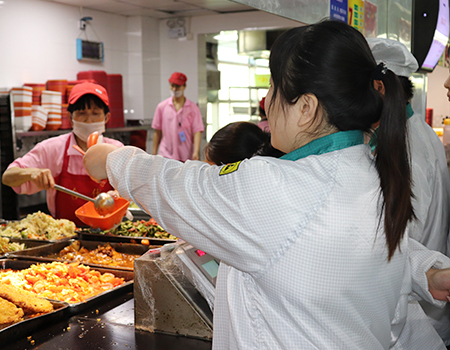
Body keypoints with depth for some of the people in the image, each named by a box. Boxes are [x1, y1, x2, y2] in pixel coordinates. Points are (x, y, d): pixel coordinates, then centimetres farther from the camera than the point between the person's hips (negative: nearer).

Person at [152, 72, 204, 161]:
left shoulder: (193, 108, 2)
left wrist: (196, 152, -18)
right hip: (166, 156, 0)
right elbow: (157, 131, 9)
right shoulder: (162, 107, 7)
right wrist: (154, 154, 7)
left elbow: (197, 131, -5)